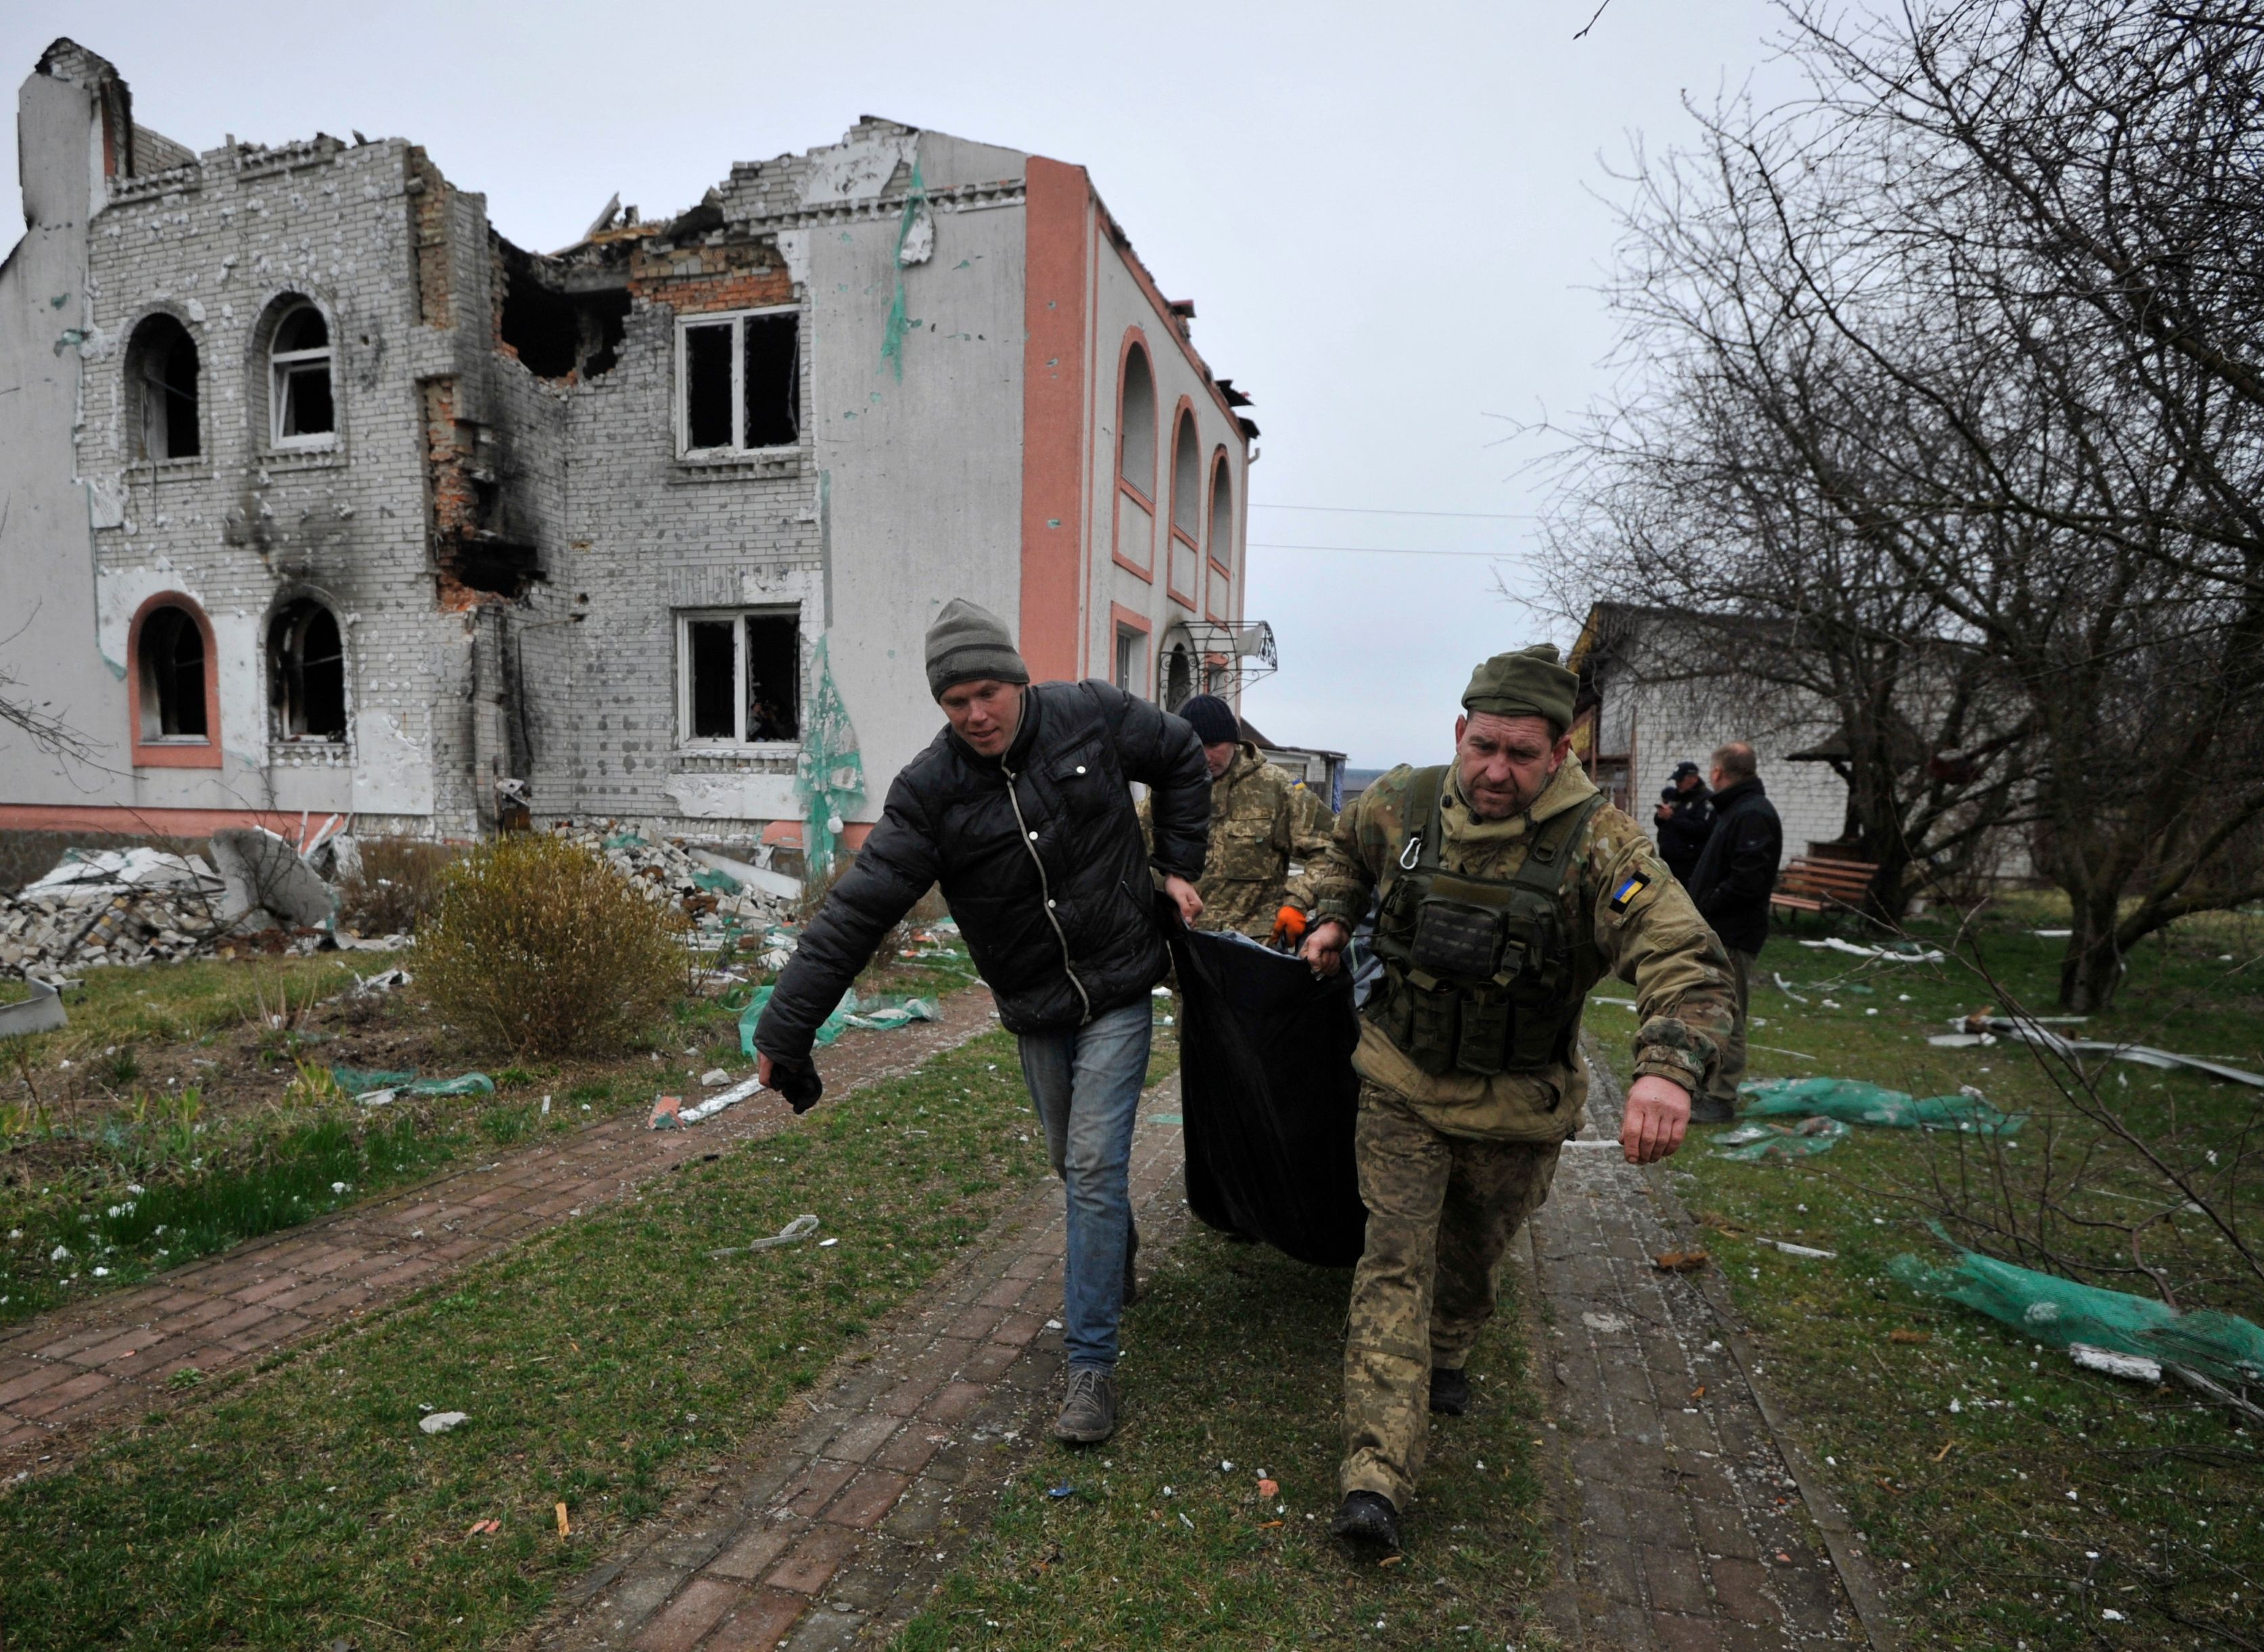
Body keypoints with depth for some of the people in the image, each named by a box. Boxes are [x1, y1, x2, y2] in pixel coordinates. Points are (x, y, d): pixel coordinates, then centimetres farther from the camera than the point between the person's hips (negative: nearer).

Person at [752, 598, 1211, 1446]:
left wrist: (1178, 865, 1)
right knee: (1076, 1163, 20)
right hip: (1034, 1010, 2)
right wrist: (785, 1028, -21)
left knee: (1094, 1168, -6)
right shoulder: (931, 789, -16)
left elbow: (1182, 758, 5)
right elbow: (859, 909, -19)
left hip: (1116, 993, -2)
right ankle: (1117, 1261, 52)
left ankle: (1092, 1365, 8)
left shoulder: (1091, 715, -14)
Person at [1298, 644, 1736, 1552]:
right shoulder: (1400, 805, -11)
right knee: (1396, 1262, -3)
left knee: (1473, 1250, 22)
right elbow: (1346, 845, 15)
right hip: (1403, 1085, 1)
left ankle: (1444, 1355, 54)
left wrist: (1667, 1069, -46)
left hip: (1516, 1106, 0)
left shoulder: (1597, 843, -22)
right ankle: (1376, 1476, 1)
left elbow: (1688, 960, -30)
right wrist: (1331, 916, 1)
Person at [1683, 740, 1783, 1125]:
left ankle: (1721, 1100, 5)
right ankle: (1706, 1086, 30)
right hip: (1717, 934, 11)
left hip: (1734, 937, -11)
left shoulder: (1753, 815, -17)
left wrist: (1704, 908, -16)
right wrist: (1699, 908, 7)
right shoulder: (1735, 811, 17)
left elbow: (1747, 881, -25)